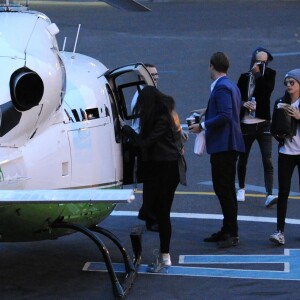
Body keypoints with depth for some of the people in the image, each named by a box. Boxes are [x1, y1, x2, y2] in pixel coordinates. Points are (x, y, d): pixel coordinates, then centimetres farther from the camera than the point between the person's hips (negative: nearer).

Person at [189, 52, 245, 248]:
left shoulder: (221, 88, -15)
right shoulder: (231, 86, 17)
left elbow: (224, 116, -24)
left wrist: (203, 126, -16)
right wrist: (208, 112, 24)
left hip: (223, 145, -11)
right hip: (228, 145, 11)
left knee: (224, 190, -8)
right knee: (225, 189, 15)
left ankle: (232, 234, -6)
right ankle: (228, 230, 21)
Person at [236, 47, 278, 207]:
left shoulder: (269, 74, 2)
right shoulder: (244, 77, 6)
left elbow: (267, 90, -14)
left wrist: (259, 73, -14)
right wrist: (244, 103, -12)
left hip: (263, 124, -2)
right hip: (246, 125, 2)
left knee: (268, 160, -14)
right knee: (242, 159, 12)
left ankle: (269, 195, -21)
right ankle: (241, 189, 33)